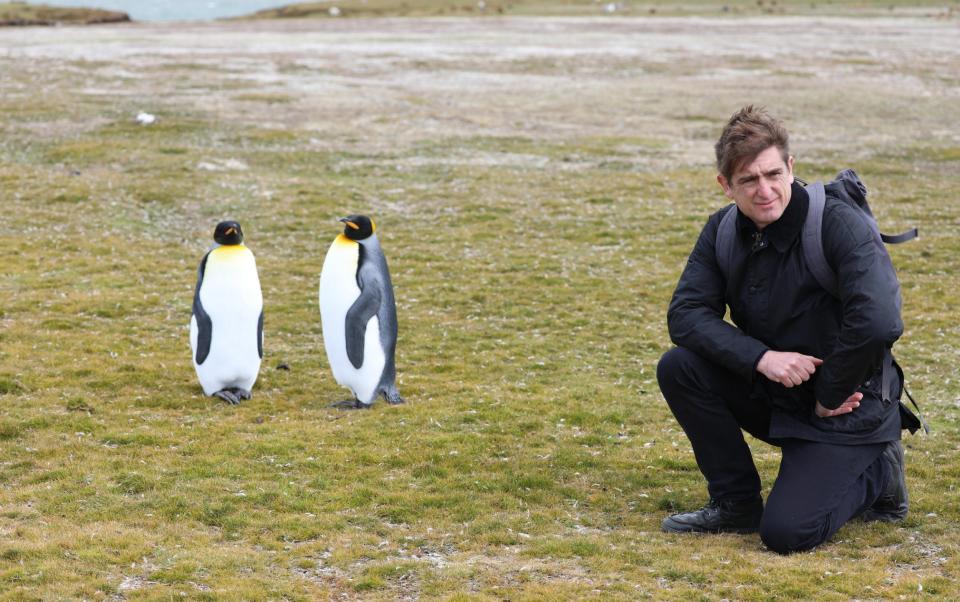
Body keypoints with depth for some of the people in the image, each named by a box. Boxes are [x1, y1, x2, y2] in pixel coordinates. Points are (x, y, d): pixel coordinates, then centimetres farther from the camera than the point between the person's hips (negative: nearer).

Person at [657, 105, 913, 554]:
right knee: (678, 367, -16)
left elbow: (877, 320, -34)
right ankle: (736, 504, 0)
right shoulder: (723, 231, -3)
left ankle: (875, 475, 10)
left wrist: (830, 395, -22)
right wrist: (761, 357, -24)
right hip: (773, 394, 6)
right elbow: (685, 313, -10)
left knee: (785, 533, -20)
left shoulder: (838, 225, -22)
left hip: (845, 410, -6)